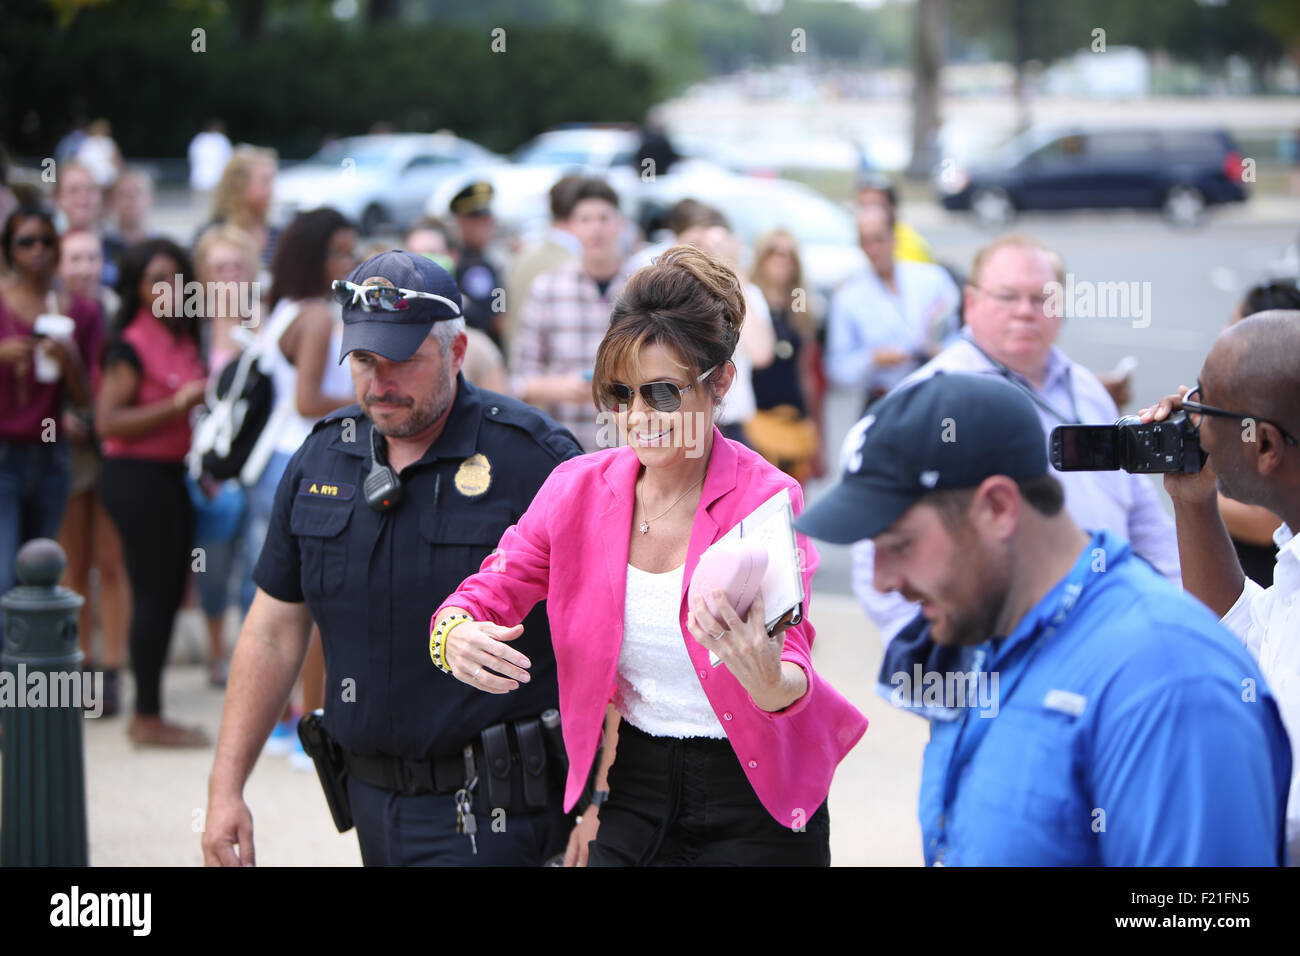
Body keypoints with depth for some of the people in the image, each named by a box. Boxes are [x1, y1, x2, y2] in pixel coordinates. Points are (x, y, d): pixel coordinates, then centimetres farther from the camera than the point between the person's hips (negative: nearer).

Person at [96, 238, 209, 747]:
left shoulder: (183, 339, 12)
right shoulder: (132, 345, -12)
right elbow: (108, 421, -18)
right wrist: (178, 404, -21)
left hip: (172, 474, 9)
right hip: (136, 476, -9)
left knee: (169, 594, 10)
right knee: (153, 595, -5)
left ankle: (148, 713, 18)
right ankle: (147, 718, 2)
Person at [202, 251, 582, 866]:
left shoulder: (532, 457, -10)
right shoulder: (322, 457, 7)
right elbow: (274, 630, 12)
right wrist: (226, 788, 8)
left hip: (492, 815, -6)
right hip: (373, 800, 6)